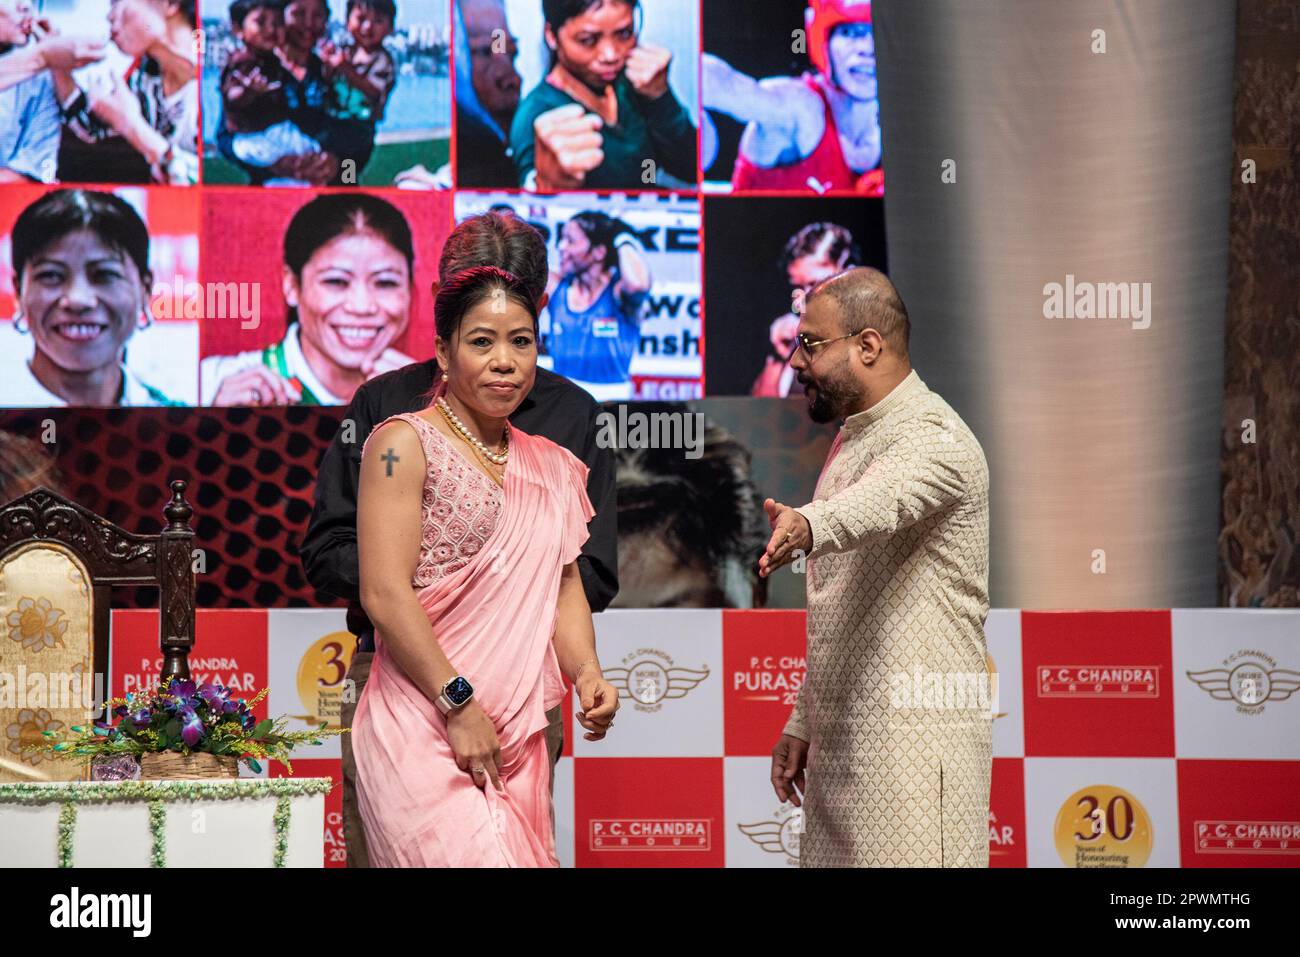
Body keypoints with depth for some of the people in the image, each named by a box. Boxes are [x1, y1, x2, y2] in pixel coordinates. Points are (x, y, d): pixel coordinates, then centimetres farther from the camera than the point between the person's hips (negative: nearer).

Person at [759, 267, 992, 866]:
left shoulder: (934, 438, -12)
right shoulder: (853, 439, 19)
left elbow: (881, 498, -37)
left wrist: (808, 525, -57)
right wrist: (802, 724, 20)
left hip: (914, 739, -9)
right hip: (841, 742, 9)